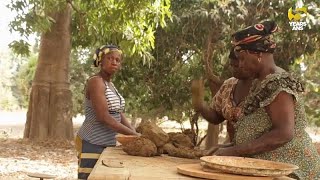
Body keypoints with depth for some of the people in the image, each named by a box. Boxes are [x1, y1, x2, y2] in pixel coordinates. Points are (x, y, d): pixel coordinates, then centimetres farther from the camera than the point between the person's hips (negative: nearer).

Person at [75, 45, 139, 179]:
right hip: (92, 143, -9)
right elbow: (103, 117, -21)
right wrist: (132, 134, -19)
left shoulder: (110, 85, 15)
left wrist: (135, 133, -4)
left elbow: (119, 114, 11)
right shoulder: (96, 81, -13)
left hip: (108, 143, 9)